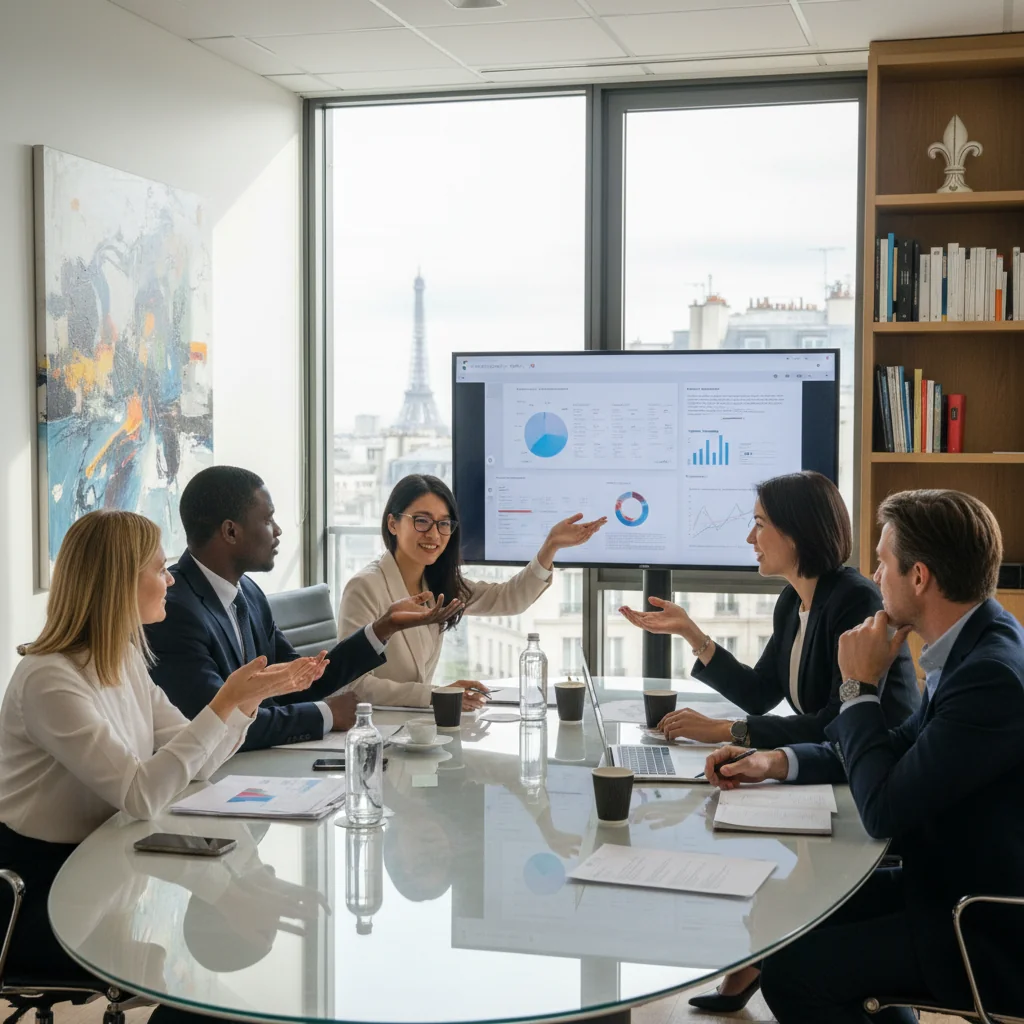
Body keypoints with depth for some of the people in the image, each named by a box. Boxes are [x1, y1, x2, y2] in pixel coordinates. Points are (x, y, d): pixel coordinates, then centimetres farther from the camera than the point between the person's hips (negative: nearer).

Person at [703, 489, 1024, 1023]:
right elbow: (901, 748, 16)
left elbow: (884, 811, -25)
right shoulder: (974, 647, 3)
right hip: (954, 884, 9)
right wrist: (777, 762, 6)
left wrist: (861, 686, -13)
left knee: (790, 968, -13)